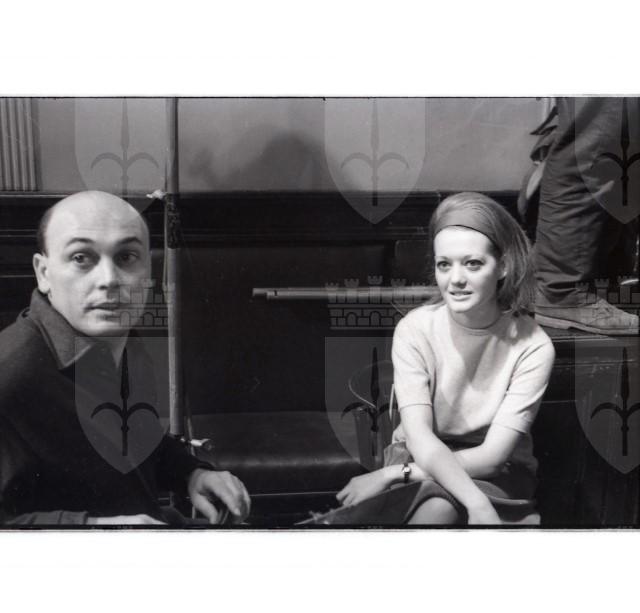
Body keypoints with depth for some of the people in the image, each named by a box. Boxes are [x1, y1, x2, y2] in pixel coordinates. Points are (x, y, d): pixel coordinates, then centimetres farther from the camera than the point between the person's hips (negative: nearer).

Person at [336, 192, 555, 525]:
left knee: (437, 510, -33)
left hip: (495, 475, -1)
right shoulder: (414, 329, -14)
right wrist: (477, 503, -37)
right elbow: (419, 439, -21)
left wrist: (391, 473, -22)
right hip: (422, 463, 1)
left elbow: (491, 456, -18)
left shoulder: (532, 347, -18)